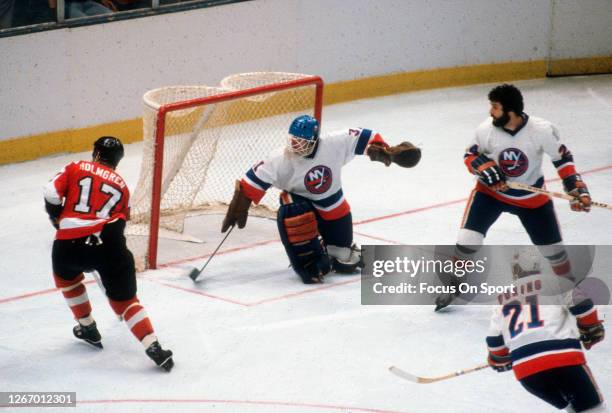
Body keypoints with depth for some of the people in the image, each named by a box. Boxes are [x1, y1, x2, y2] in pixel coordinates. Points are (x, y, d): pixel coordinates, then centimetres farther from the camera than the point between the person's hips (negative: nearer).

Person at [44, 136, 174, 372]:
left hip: (69, 245, -1)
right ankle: (153, 346, -9)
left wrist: (57, 217, 20)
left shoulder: (75, 169, 14)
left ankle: (87, 327, 36)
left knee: (65, 275, 34)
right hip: (109, 244, 1)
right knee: (124, 298, 8)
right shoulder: (121, 185, 23)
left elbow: (51, 194, 2)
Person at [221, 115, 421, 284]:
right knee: (294, 215, -38)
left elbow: (361, 138, -12)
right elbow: (256, 178, -21)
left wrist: (387, 152, -13)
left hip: (333, 209, 2)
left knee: (345, 264, 5)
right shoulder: (281, 160, -27)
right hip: (299, 201, -2)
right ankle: (308, 261, -19)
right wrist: (239, 205, -23)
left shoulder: (336, 143, -25)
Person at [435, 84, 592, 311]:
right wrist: (485, 168, -26)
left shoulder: (542, 130, -25)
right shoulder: (486, 129, -22)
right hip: (491, 191, 0)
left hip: (531, 196, 0)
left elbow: (562, 157, -11)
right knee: (468, 237, -12)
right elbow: (470, 155, -6)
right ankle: (453, 284, 9)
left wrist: (577, 188, -18)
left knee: (551, 245, 6)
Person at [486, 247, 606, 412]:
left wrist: (498, 360, 43)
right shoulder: (553, 282, 12)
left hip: (524, 370, 4)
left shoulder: (504, 299, 24)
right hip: (562, 356, -4)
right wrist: (592, 328, 13)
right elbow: (580, 300, -2)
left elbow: (494, 340, 24)